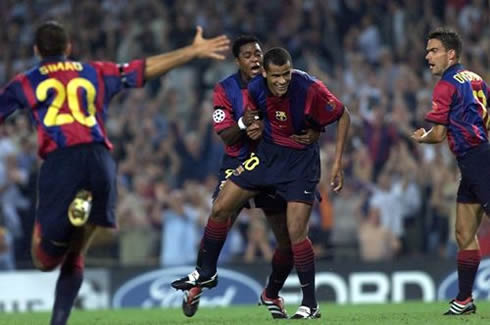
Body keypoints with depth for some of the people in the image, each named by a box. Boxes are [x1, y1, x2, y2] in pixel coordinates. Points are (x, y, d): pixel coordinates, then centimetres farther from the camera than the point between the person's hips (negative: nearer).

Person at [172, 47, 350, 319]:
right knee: (221, 208, 3)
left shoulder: (310, 89, -27)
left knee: (296, 233, -14)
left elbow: (344, 116, -12)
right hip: (268, 153, 5)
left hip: (301, 161, -5)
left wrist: (338, 163, -13)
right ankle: (207, 272, 25)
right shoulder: (255, 89, -13)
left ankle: (311, 304, 1)